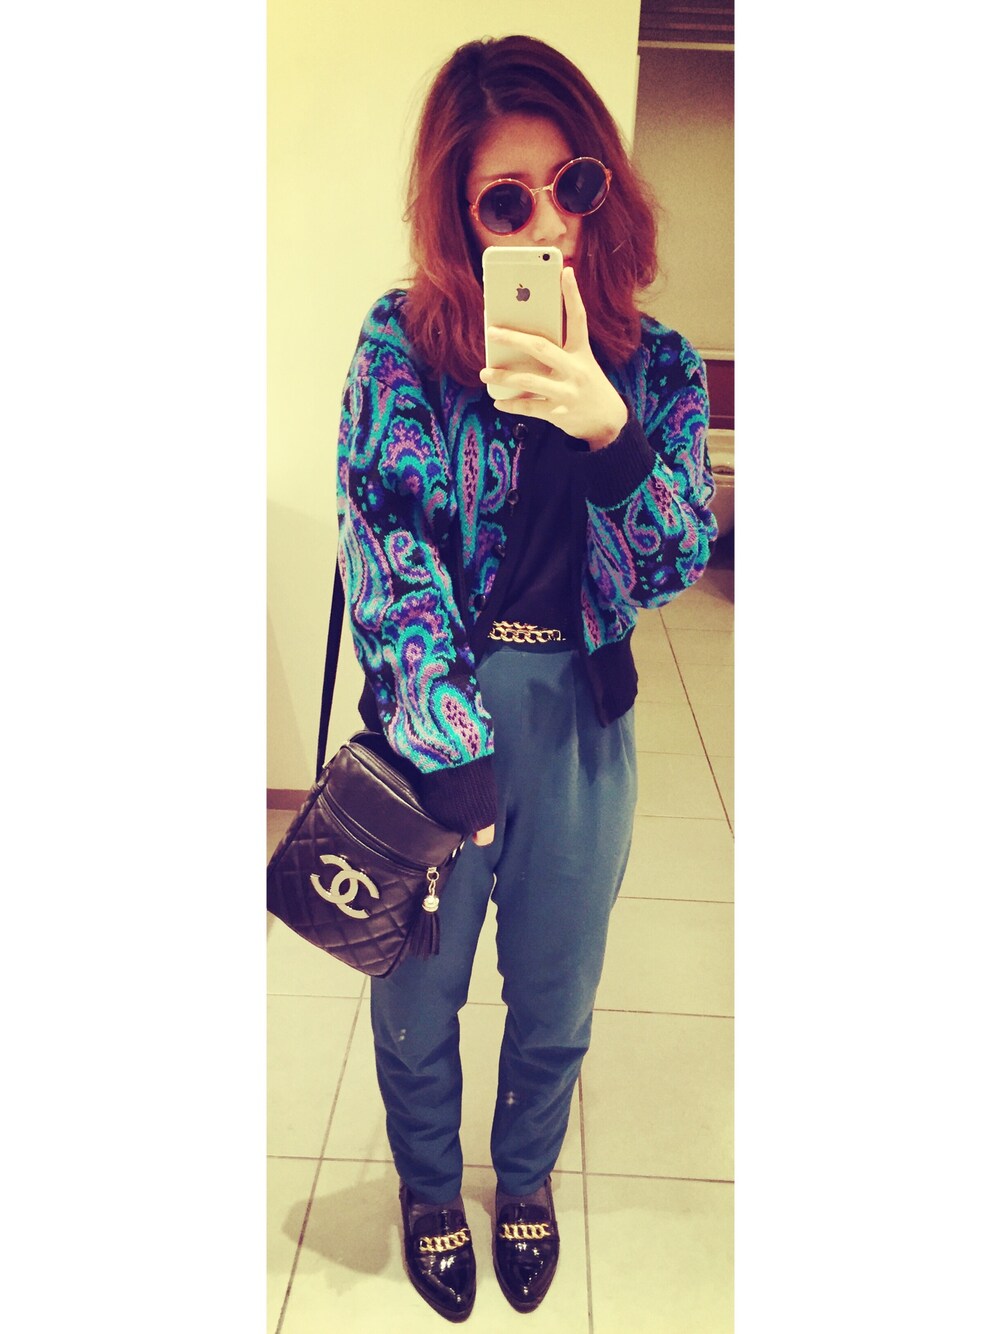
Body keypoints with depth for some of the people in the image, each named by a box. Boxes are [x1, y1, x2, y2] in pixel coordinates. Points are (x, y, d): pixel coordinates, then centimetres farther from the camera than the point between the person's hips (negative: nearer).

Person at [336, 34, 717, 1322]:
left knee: (555, 996, 18)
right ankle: (428, 1188, 47)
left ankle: (527, 1178, 49)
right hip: (437, 714, -1)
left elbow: (675, 560, -8)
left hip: (582, 719, 2)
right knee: (419, 992, 16)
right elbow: (383, 544, -12)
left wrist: (606, 432, -27)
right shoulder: (403, 341, -8)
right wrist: (452, 750, -18)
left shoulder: (658, 365, 0)